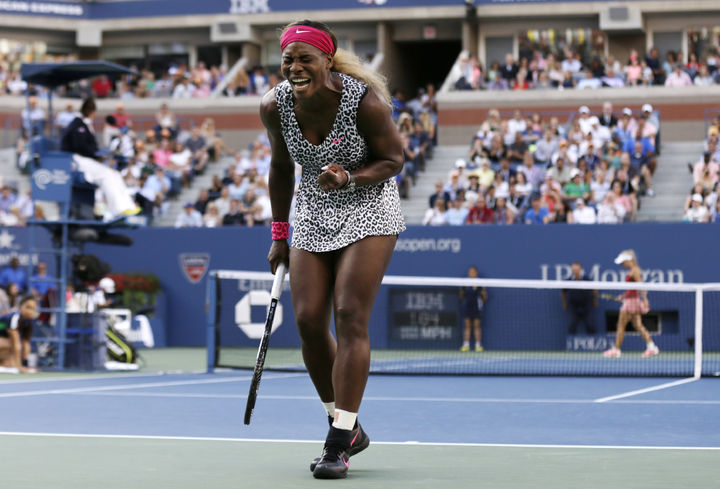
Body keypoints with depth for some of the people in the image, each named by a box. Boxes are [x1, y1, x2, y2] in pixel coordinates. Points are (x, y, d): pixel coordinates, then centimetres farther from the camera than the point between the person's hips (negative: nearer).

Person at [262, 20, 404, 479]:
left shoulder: (365, 101, -24)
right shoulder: (275, 106, -11)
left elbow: (393, 160, -10)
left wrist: (350, 178, -30)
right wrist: (280, 234, 9)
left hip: (369, 211, -5)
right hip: (314, 215, 5)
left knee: (350, 315, -15)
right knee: (309, 321, -3)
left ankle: (340, 443, -12)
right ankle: (349, 428, 16)